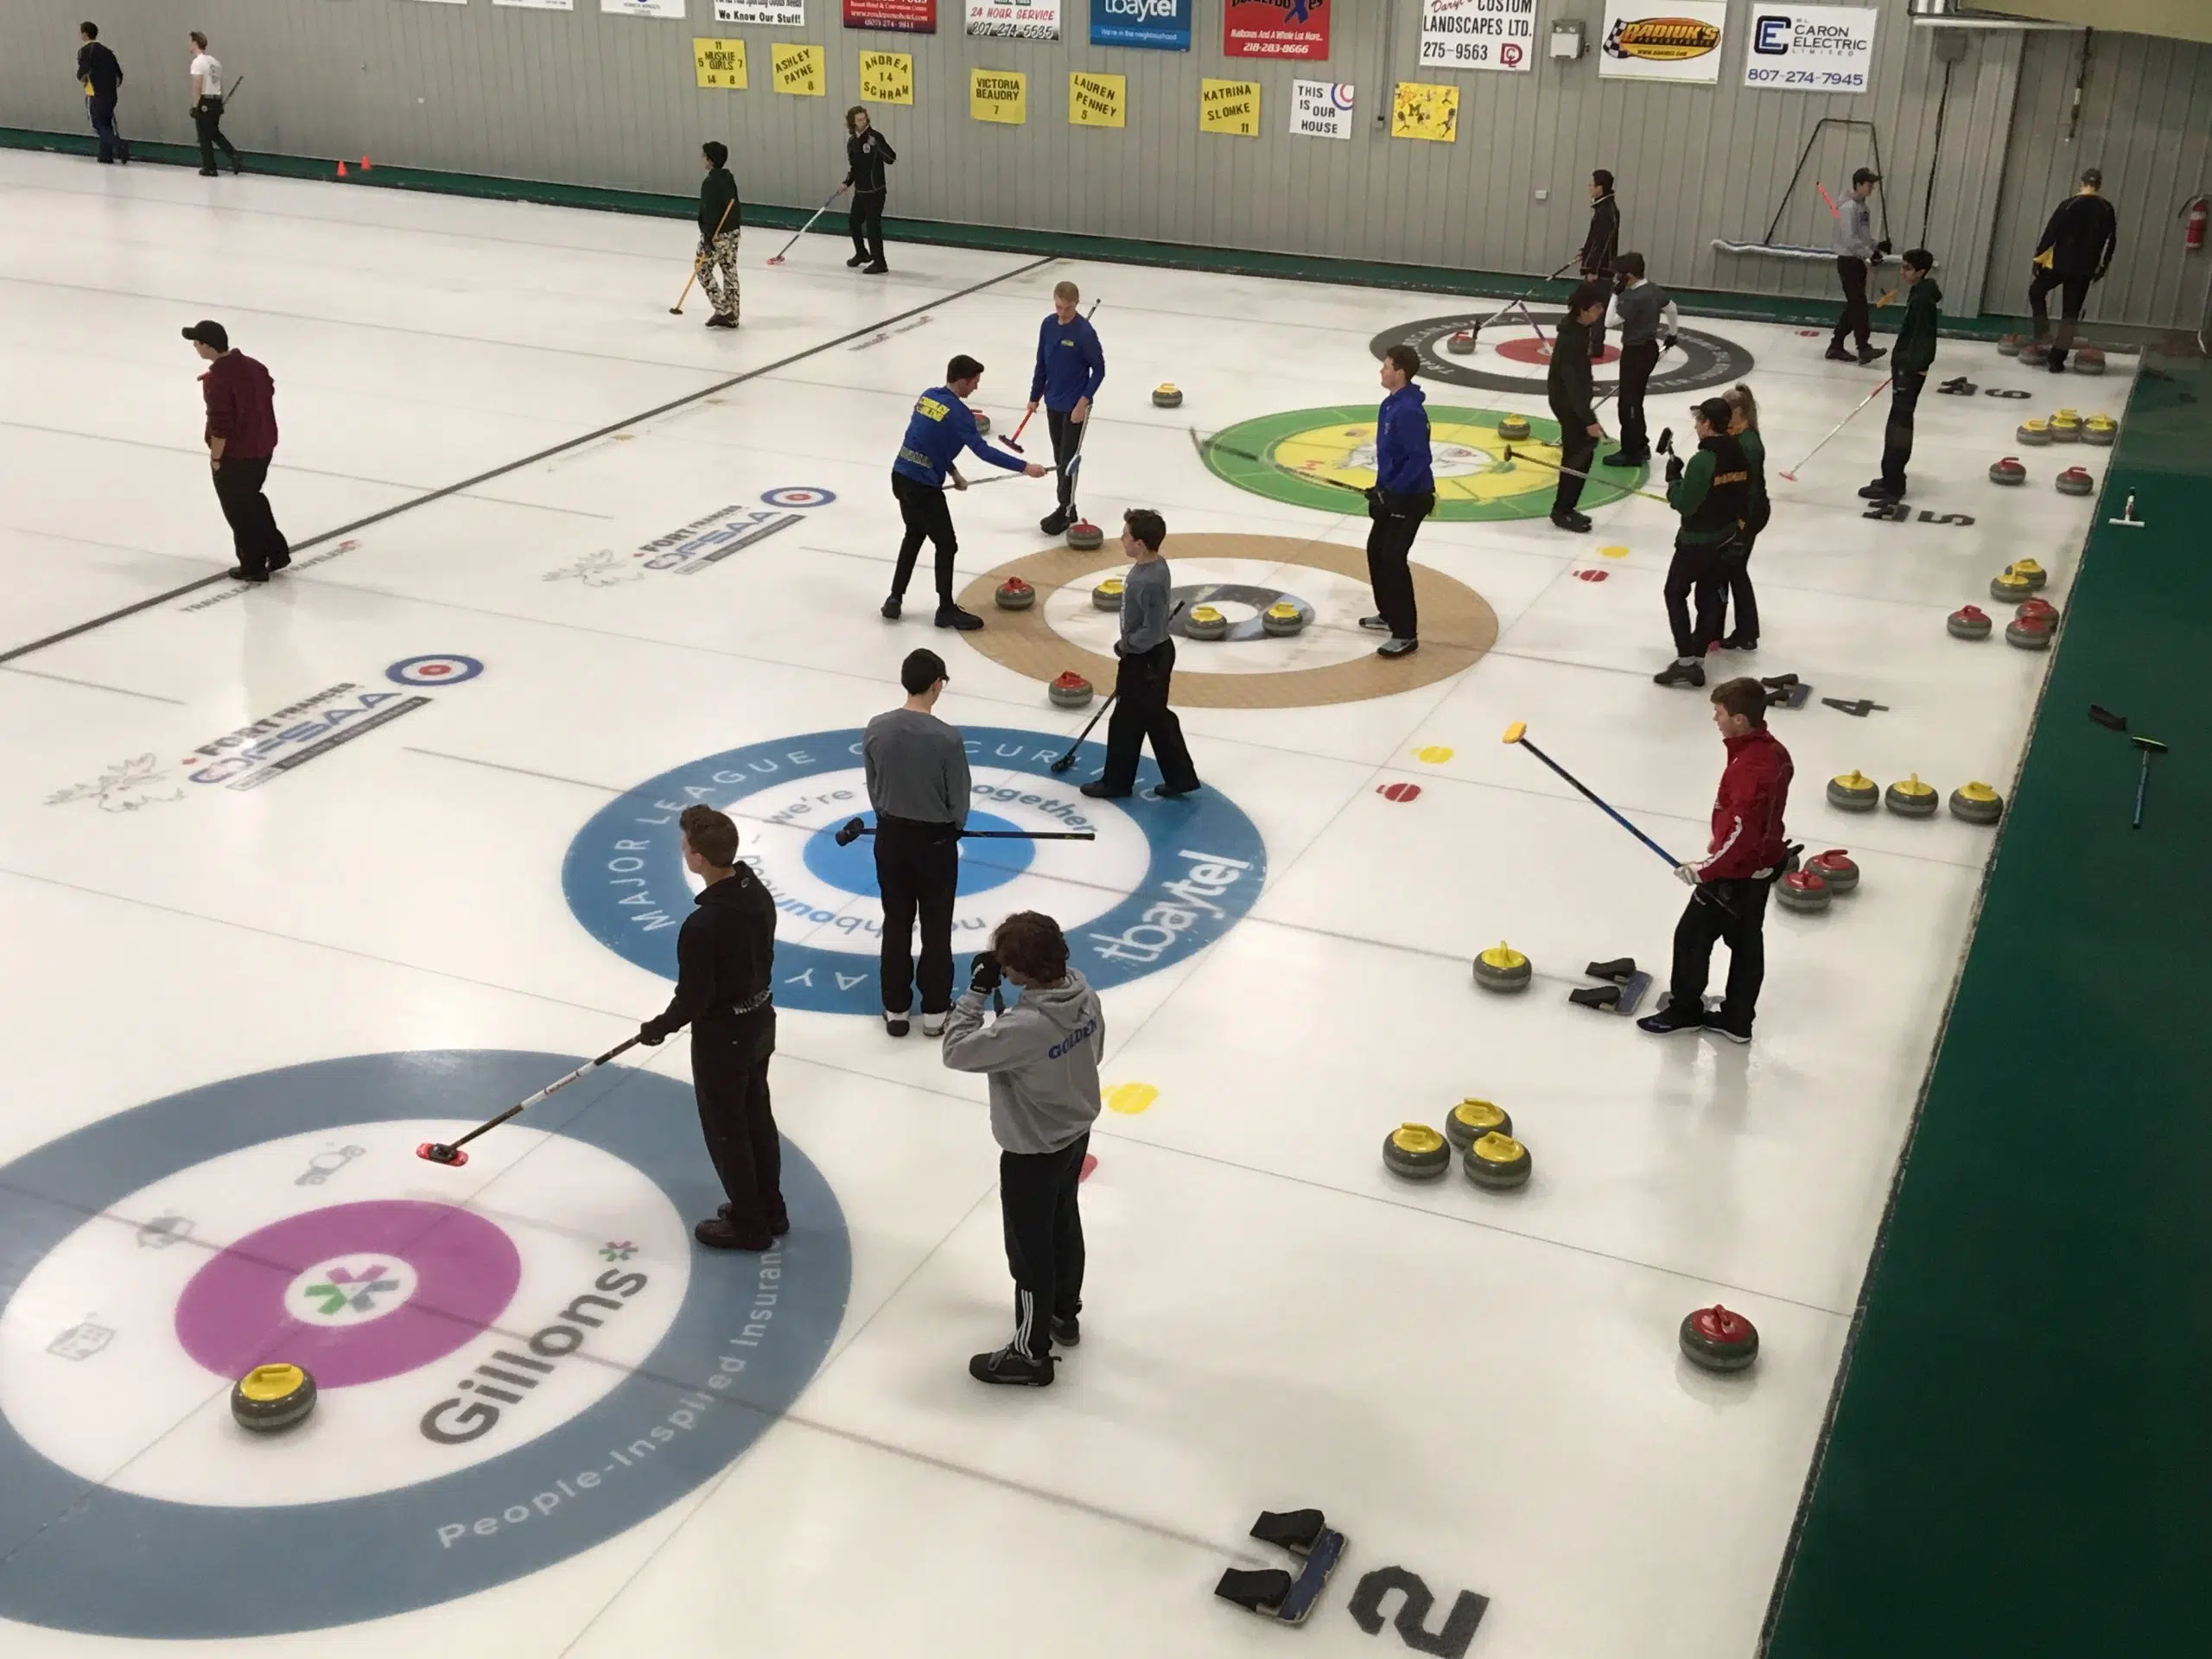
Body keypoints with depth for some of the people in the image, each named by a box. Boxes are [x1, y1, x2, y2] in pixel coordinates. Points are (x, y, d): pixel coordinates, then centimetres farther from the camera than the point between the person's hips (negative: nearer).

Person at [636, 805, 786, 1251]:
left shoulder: (702, 926, -33)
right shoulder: (758, 893, -7)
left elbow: (693, 999, -23)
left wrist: (659, 1028, -4)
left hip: (722, 1038, -8)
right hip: (761, 1020, 8)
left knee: (726, 1131, 12)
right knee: (757, 1117, 23)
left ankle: (748, 1225, 27)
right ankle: (770, 1210, 38)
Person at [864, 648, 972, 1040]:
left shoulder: (876, 728, -10)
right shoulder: (947, 737, -22)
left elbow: (873, 786, 2)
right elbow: (960, 798, -11)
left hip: (890, 836, 4)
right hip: (935, 840, -3)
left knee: (896, 924, 15)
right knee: (936, 928, 11)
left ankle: (895, 1010, 22)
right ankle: (935, 1011, 20)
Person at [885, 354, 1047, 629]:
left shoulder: (927, 396, 11)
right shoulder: (958, 412, -14)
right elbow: (984, 451, -17)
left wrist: (953, 473, 22)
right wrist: (1025, 467, -13)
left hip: (901, 476, 8)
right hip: (923, 485, -8)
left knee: (914, 535, 24)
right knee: (946, 545, 3)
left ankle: (895, 599, 24)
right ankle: (946, 610, 10)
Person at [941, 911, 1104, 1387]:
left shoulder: (1023, 1027, -38)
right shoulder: (1082, 991, -13)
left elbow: (957, 1050, -27)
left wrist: (977, 990, -23)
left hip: (1032, 1151, -8)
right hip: (1076, 1131, 8)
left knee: (1029, 1249, 11)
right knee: (1063, 1225, 28)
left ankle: (1031, 1354, 28)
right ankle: (1064, 1314, 50)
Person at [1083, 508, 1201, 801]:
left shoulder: (1150, 581, -31)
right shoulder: (1150, 565, 0)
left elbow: (1152, 632, -29)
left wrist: (1125, 645, -14)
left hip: (1145, 660, -10)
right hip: (1151, 656, 10)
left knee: (1127, 721, 8)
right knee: (1156, 717, 19)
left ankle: (1116, 782, 25)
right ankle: (1180, 777, 28)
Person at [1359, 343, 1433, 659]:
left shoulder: (1409, 411, -24)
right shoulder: (1392, 402, 7)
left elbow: (1419, 459, -28)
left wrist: (1390, 491, -26)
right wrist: (1381, 488, 19)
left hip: (1411, 497, -11)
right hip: (1393, 492, 11)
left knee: (1393, 559, -11)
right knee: (1376, 550, 20)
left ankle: (1406, 635, -6)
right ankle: (1389, 615, 35)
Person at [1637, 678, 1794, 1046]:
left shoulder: (1749, 768, -32)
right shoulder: (1772, 750, -2)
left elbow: (1742, 834, -34)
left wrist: (1706, 870, -25)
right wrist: (1720, 839, 19)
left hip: (1736, 873, -9)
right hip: (1762, 866, 9)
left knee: (1691, 937, 9)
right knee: (1746, 942, 18)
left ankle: (1685, 1010, 26)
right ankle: (1736, 1019, 30)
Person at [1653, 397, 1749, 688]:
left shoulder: (1702, 461, -24)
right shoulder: (1740, 455, 1)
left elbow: (1685, 504, -21)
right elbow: (1744, 498, 9)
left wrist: (1673, 477, -8)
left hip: (1697, 540, -7)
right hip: (1725, 537, 8)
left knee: (1675, 593, 7)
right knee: (1708, 596, 13)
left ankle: (1685, 660, 2)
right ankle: (1698, 662, 17)